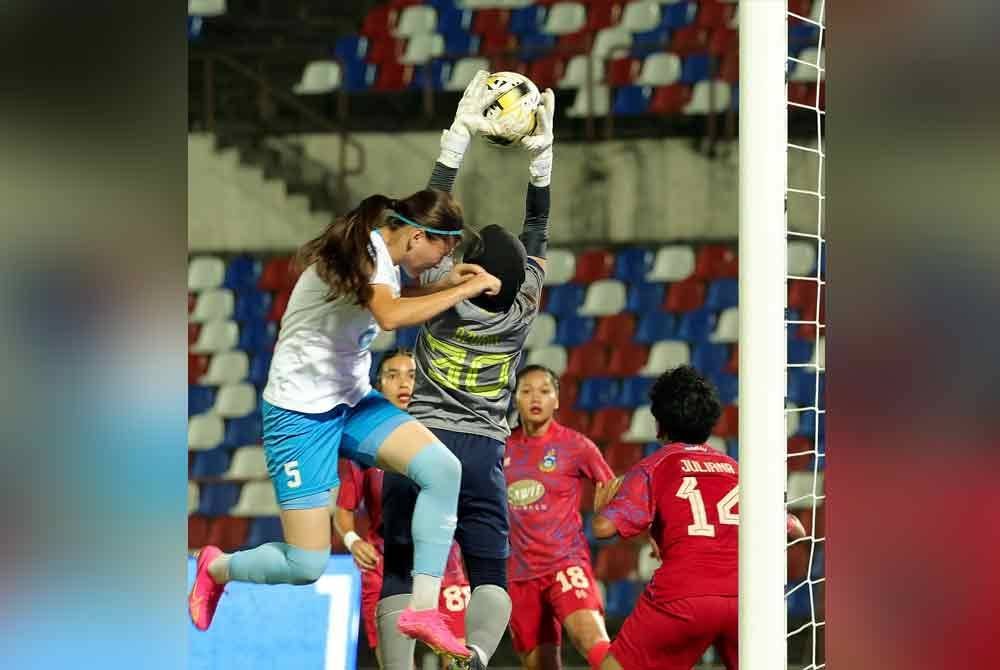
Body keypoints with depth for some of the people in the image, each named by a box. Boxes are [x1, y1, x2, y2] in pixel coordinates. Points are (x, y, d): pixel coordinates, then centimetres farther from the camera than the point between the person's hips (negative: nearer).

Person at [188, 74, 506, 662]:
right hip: (301, 412, -9)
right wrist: (467, 288, -32)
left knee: (442, 469, -16)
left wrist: (446, 284, 13)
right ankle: (217, 567, 25)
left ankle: (423, 609, -11)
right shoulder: (365, 248, -22)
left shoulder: (387, 254, 4)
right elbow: (391, 314, -41)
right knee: (307, 566, -7)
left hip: (352, 401, 9)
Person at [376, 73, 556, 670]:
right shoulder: (522, 310, -1)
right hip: (481, 452, 1)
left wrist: (459, 135, 7)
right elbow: (538, 231, 8)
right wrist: (543, 153, 8)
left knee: (402, 572, 2)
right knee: (491, 573, 0)